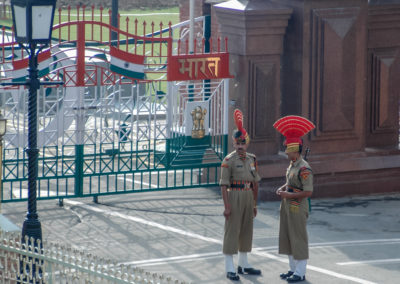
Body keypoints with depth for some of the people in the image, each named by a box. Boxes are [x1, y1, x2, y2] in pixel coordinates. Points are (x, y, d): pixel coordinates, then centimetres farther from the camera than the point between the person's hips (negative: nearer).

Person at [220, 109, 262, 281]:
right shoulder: (229, 161, -10)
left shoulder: (252, 159, 9)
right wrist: (226, 206, -18)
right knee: (232, 231, -4)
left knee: (246, 230, 13)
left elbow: (255, 183, 15)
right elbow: (224, 185, -13)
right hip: (234, 196, -6)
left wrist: (255, 203, 13)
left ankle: (243, 265, 24)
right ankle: (230, 268, -1)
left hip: (248, 196, 6)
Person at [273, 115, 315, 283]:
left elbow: (308, 192, -22)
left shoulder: (304, 169, -19)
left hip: (298, 208, -10)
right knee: (287, 237, 15)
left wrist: (289, 195, -19)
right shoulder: (291, 165, 10)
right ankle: (293, 268, 25)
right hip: (287, 206, 10)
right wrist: (282, 189, 5)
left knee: (299, 239, -2)